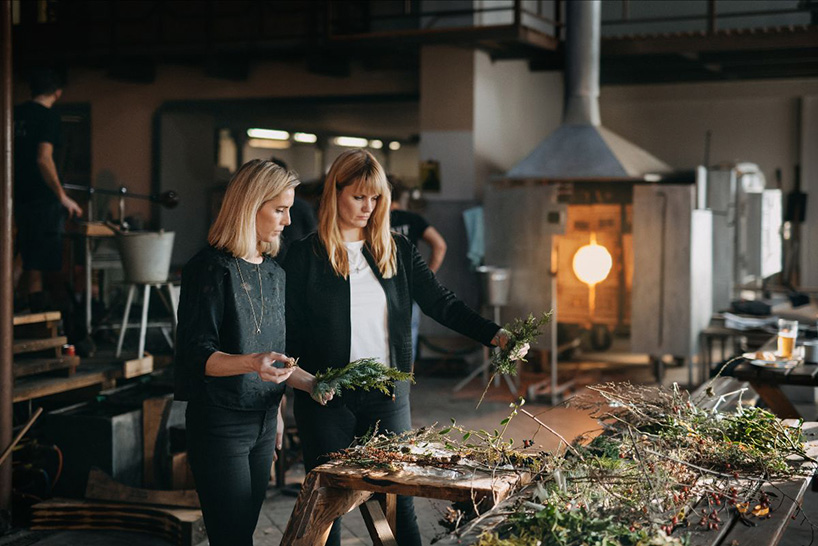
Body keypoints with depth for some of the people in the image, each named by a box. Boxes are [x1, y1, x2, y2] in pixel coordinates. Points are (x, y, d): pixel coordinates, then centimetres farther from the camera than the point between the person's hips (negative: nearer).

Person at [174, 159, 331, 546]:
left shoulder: (274, 272, 11)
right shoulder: (211, 268, -13)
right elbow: (198, 354, -17)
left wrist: (308, 383, 6)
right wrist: (250, 363, -33)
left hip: (263, 423, 8)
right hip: (220, 423, -7)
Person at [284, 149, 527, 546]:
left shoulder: (397, 251, 7)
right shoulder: (306, 255, -3)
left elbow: (441, 303, 1)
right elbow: (291, 331, -4)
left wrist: (495, 335, -12)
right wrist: (307, 382, -21)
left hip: (388, 394, 3)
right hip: (328, 399, -2)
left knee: (401, 497, 6)